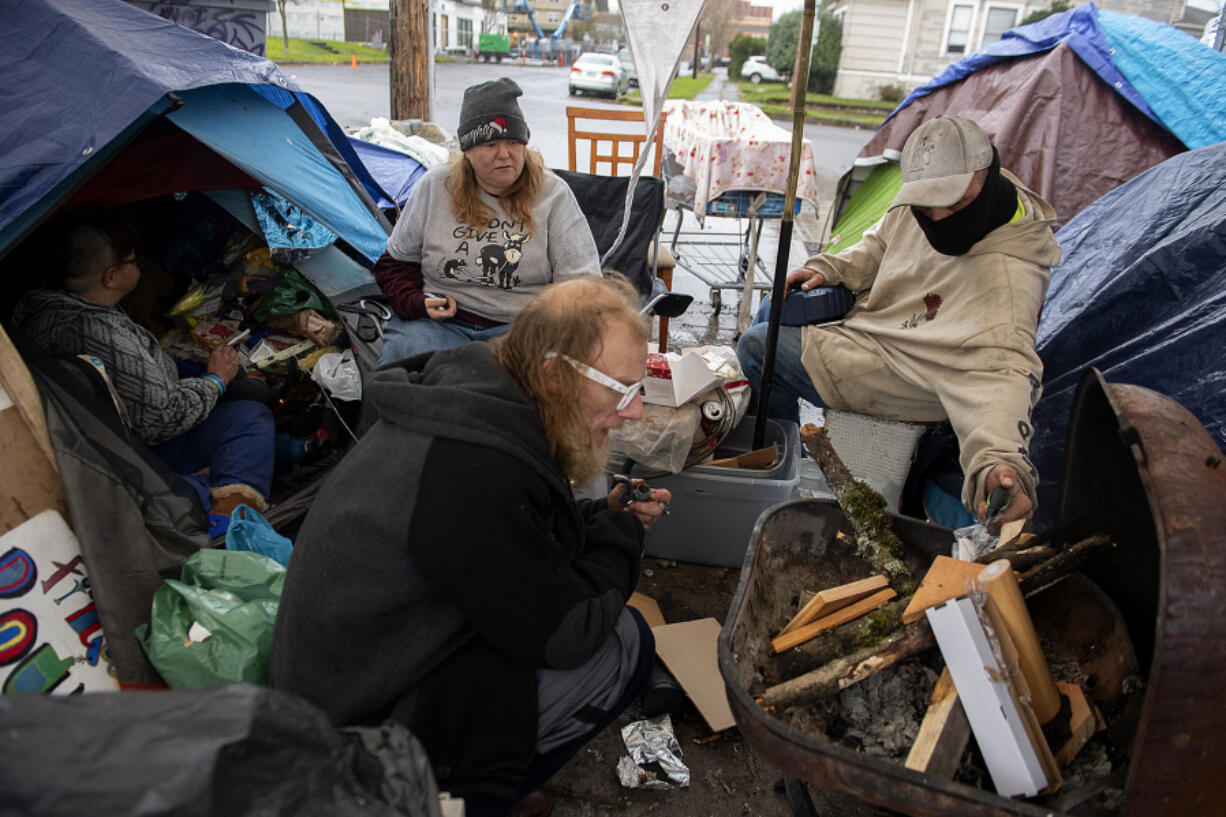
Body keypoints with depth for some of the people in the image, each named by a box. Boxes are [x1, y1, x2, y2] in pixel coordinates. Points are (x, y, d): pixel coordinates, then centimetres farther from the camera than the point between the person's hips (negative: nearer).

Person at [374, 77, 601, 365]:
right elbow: (397, 262, 19)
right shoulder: (434, 186, 10)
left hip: (518, 327, -1)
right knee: (403, 350, -32)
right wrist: (417, 302, -2)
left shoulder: (553, 194, 4)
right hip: (440, 320, 2)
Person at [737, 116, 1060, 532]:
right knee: (774, 310, 20)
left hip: (897, 368, -8)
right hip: (873, 318, 8)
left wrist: (1000, 459, -64)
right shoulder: (921, 206, -11)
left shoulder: (1009, 275, -36)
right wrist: (827, 269, -6)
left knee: (756, 346, -10)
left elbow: (1002, 369, -48)